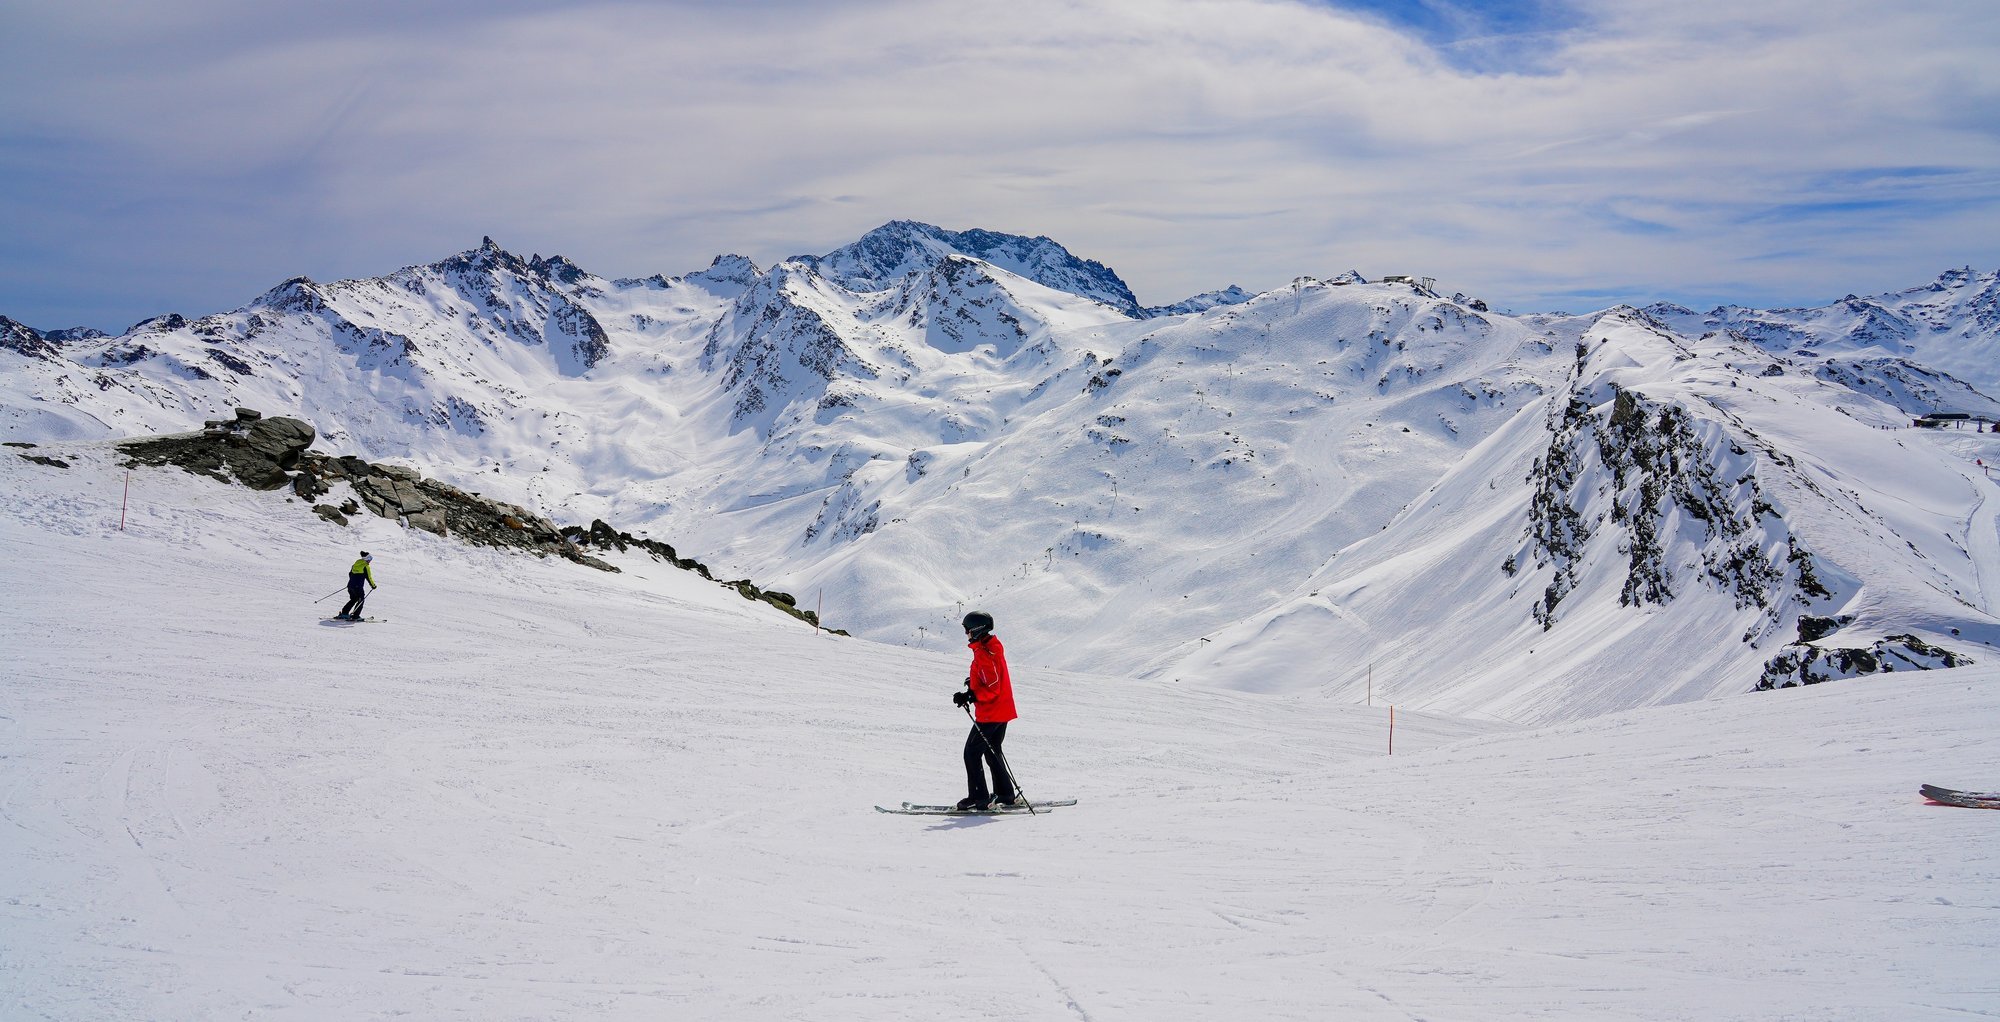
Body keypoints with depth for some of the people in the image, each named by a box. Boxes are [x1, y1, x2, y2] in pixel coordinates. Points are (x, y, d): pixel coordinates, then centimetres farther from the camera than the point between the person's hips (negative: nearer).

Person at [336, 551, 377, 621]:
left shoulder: (356, 564, 12)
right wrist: (373, 586, 0)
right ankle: (355, 616, 2)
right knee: (361, 600, 8)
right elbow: (368, 577, -11)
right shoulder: (365, 566, -10)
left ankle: (344, 613, 18)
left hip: (350, 585, 7)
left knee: (353, 599, 22)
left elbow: (350, 573, 23)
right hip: (358, 587, -7)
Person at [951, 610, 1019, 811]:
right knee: (992, 752, 19)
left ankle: (979, 797, -3)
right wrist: (974, 683, 21)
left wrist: (969, 696, -29)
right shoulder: (993, 647, 10)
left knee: (972, 752, -4)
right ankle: (1005, 795, 23)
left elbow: (992, 689, -24)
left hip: (990, 714, -10)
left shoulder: (984, 654, -21)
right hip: (1002, 711, 10)